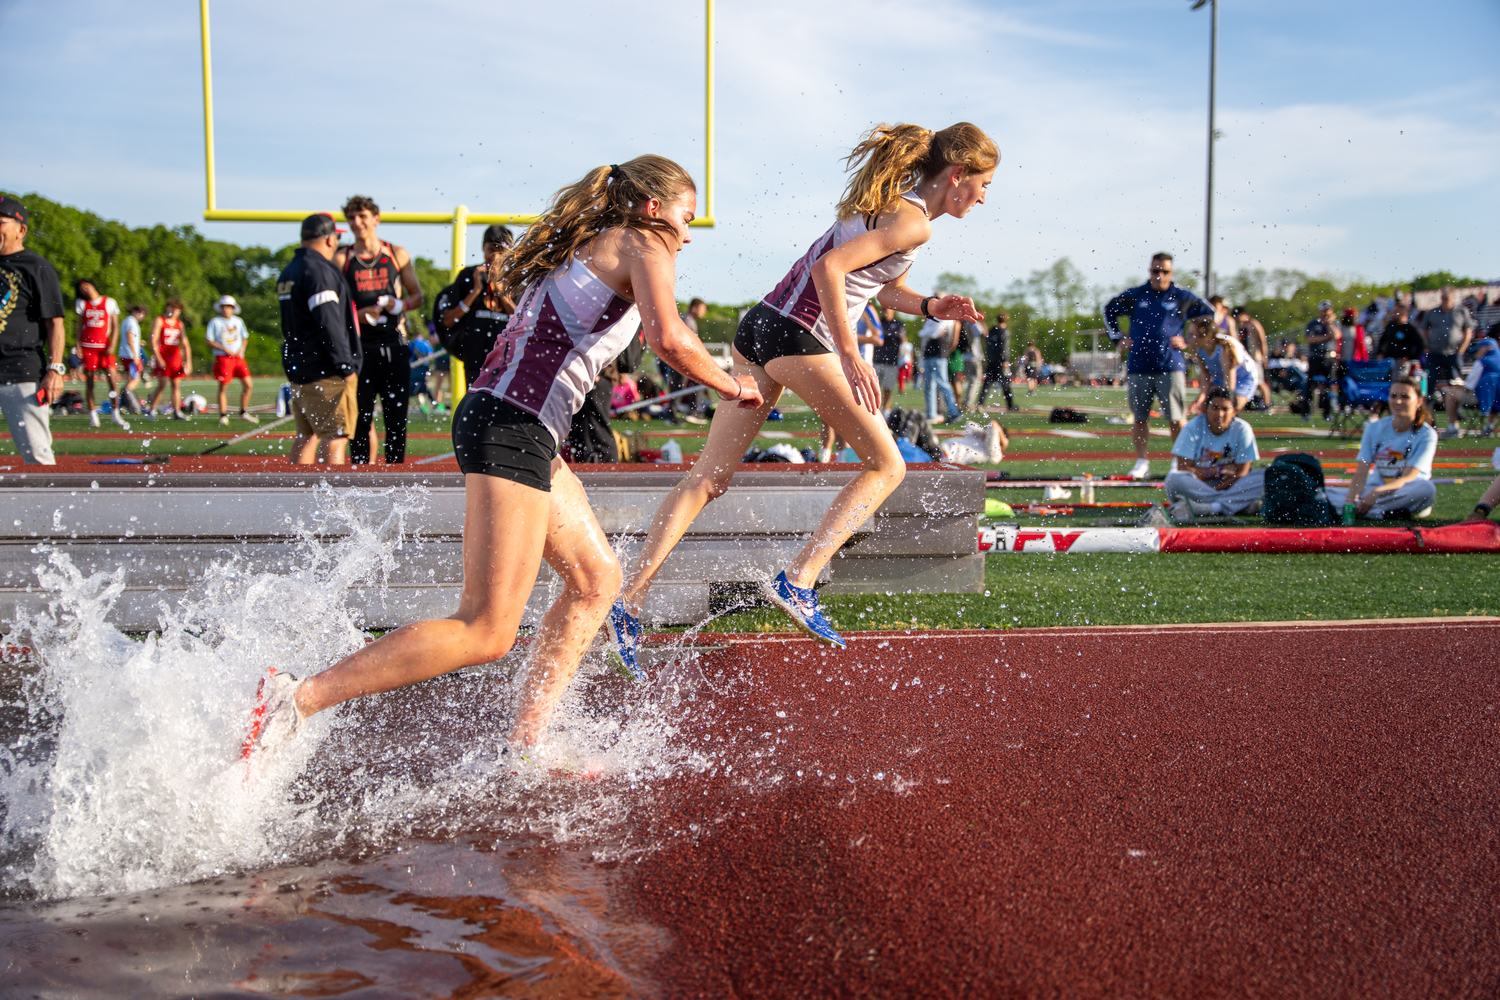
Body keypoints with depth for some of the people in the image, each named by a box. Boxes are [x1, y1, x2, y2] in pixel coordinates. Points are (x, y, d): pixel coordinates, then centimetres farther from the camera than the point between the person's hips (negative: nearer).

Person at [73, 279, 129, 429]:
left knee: (112, 380, -9)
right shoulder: (81, 304, 9)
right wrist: (78, 346, 5)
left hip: (105, 347, -1)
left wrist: (112, 346, -6)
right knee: (89, 382, 0)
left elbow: (115, 326, 4)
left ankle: (115, 413, 4)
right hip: (87, 347, 1)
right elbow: (80, 326, 13)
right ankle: (92, 416, 7)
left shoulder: (110, 302, 3)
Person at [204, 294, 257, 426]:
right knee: (223, 388, -2)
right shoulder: (214, 322, 1)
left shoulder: (239, 321, 13)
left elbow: (245, 338, 20)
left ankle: (243, 413, 10)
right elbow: (209, 342, -2)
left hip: (238, 357, 4)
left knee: (247, 384, -3)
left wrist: (241, 349, -1)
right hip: (222, 358, -4)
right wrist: (225, 349, -12)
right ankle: (223, 416, 6)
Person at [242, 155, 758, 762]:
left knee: (597, 579, 18)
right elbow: (671, 341, -15)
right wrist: (731, 387, -1)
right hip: (513, 425, -10)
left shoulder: (584, 245, 27)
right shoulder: (642, 244, 0)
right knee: (486, 631, -11)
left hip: (494, 413, 10)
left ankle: (525, 745, 16)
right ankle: (294, 700, -14)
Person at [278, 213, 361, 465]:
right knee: (335, 436, -8)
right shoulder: (319, 271, -14)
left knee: (306, 436, 13)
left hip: (297, 369, 9)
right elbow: (328, 323, -20)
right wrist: (345, 365, -18)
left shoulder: (288, 272, 16)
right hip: (326, 371, -9)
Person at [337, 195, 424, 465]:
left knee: (397, 416, 3)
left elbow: (417, 296, 13)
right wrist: (357, 314, -13)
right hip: (360, 348, -1)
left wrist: (400, 304, -8)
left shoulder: (397, 255, 10)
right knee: (360, 417, -2)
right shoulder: (342, 259, 6)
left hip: (394, 346, 1)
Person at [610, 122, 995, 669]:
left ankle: (629, 599, 0)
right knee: (887, 466, 4)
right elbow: (830, 267, -19)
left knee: (708, 478, 5)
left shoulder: (889, 201, 22)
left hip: (760, 327, 9)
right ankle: (797, 582, -3)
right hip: (799, 337, -9)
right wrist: (851, 355, -19)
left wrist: (929, 306, 14)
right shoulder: (914, 221, -8)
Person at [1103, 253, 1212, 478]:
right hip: (1138, 367, 2)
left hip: (1170, 368, -2)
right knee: (1139, 418, 4)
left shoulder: (1182, 298, 3)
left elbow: (1211, 317, 12)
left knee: (1176, 419, -3)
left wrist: (1189, 342, 4)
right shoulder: (1134, 296, 8)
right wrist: (1118, 338, 15)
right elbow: (1109, 310, 24)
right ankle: (1141, 462, 12)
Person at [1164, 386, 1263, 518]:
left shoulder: (1242, 429, -7)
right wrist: (1221, 470, -13)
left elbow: (1241, 473, -8)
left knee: (1264, 477, -24)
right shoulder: (1193, 428, -10)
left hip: (1228, 486, 2)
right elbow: (1183, 469, -13)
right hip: (1197, 486, -2)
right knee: (1175, 478, -33)